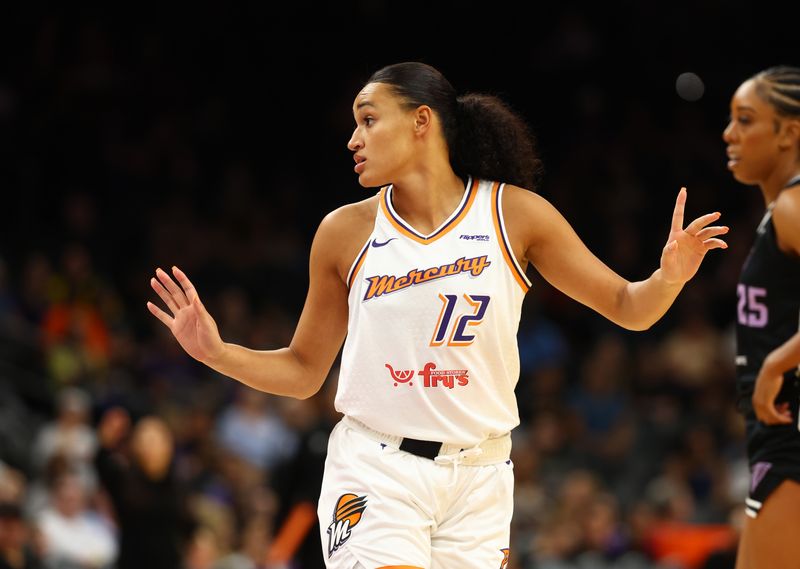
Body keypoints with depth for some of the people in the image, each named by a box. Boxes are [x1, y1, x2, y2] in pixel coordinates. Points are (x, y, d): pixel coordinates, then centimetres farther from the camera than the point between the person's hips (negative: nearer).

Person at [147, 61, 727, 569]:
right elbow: (303, 371, 11)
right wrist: (216, 351, -5)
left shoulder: (515, 214, -1)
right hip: (374, 474, -1)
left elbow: (627, 308, 4)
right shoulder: (346, 231, 2)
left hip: (478, 478, 1)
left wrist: (668, 278, -17)